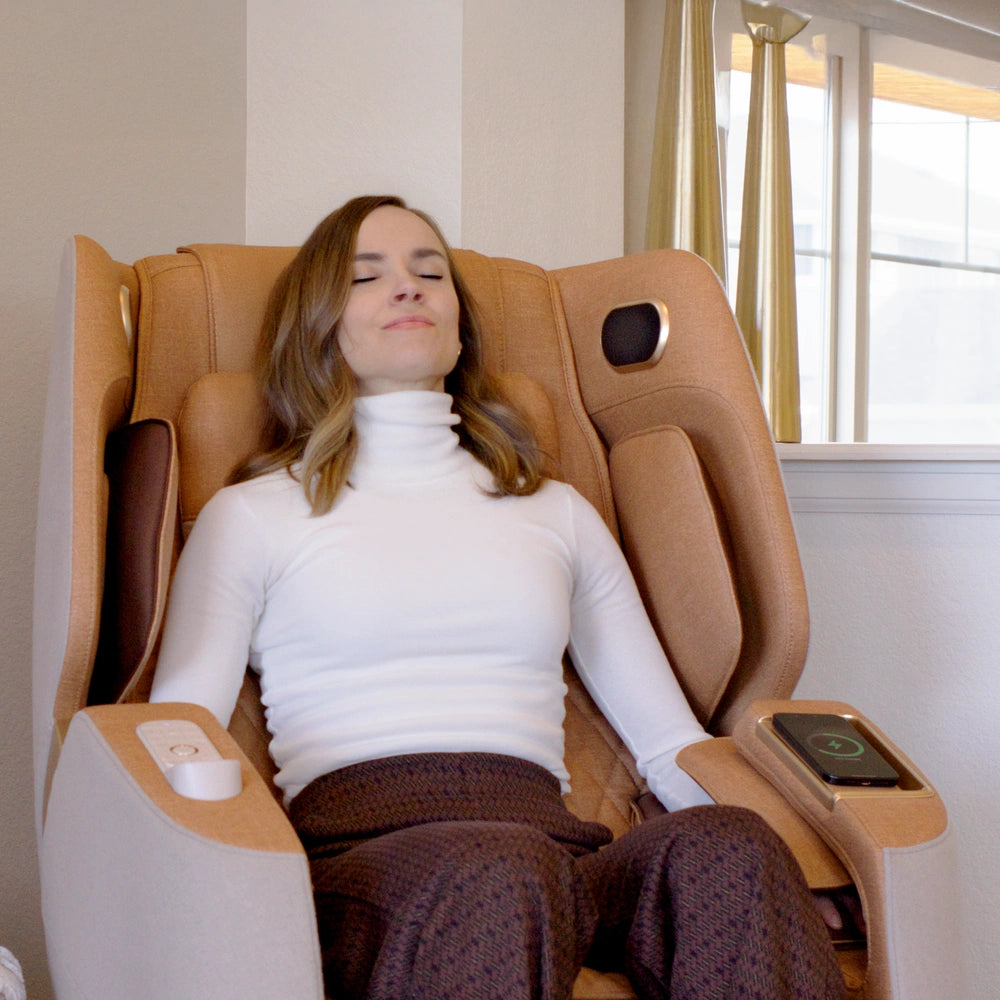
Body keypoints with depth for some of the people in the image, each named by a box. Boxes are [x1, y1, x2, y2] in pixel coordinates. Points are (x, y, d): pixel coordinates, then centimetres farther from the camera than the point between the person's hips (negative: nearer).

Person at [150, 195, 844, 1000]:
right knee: (501, 874, -40)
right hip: (358, 854, -3)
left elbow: (672, 744, 22)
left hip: (556, 851, 3)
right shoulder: (252, 516, 18)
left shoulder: (558, 512, 27)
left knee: (727, 845, -32)